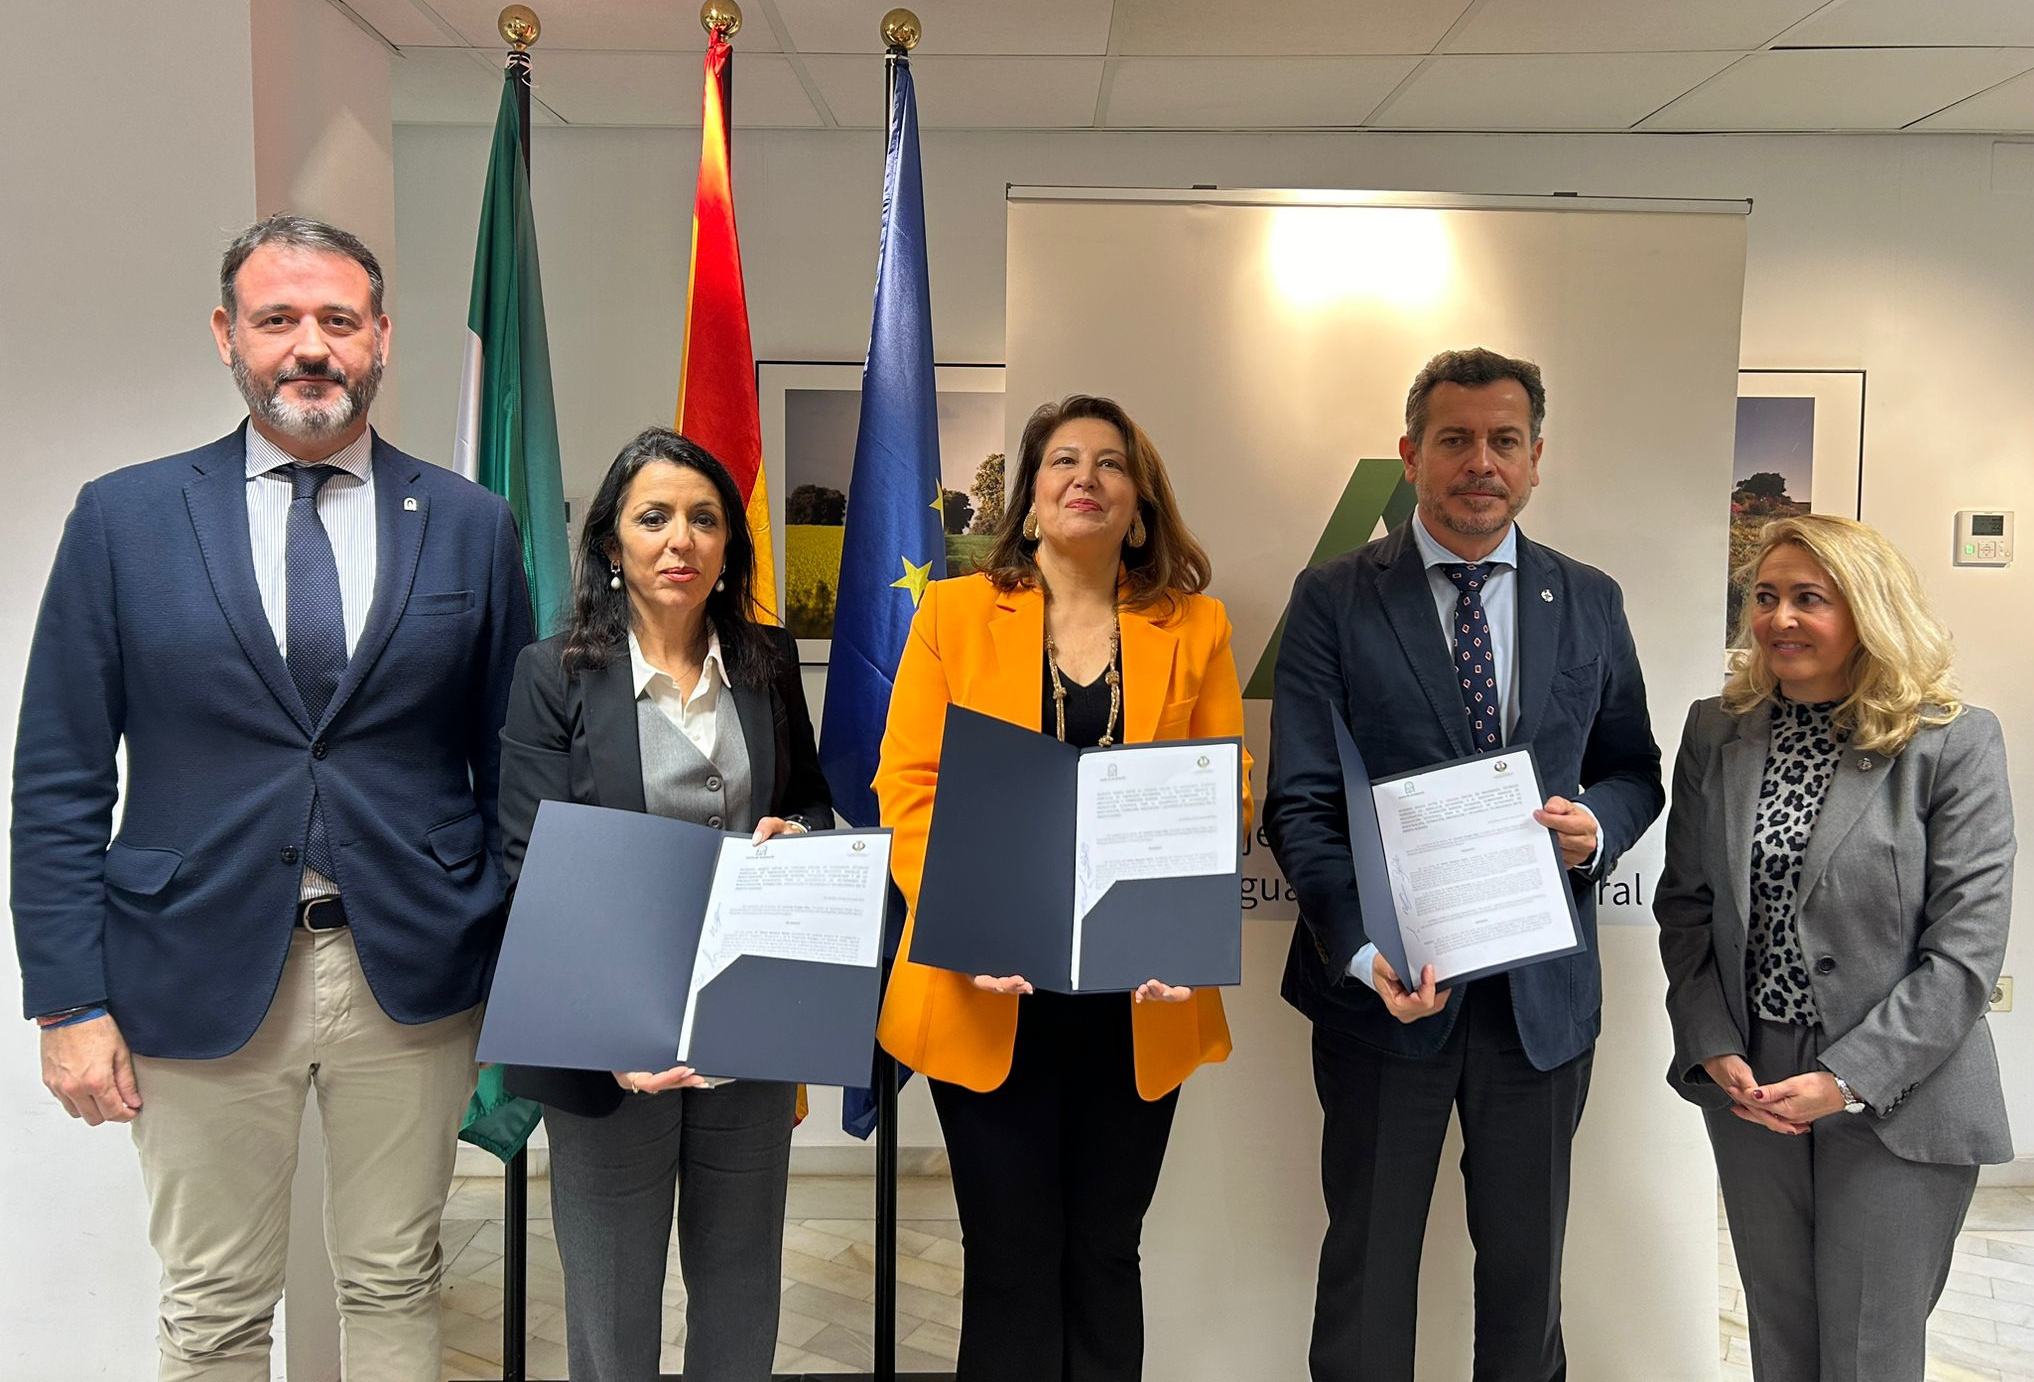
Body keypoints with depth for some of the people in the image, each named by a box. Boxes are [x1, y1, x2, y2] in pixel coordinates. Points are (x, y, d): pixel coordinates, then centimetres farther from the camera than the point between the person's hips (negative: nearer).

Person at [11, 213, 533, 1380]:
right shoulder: (125, 518, 1)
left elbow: (512, 766, 4)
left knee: (397, 1287, 15)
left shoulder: (472, 526, 2)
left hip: (411, 973, 1)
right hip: (201, 976, 0)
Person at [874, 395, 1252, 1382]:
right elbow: (908, 788, -2)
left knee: (1106, 1255, 14)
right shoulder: (954, 613, 4)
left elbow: (1225, 798, 3)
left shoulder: (1195, 627, 7)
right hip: (992, 995, -1)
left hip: (1139, 999, 1)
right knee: (1010, 1262, 7)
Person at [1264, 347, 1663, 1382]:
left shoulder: (1590, 603, 5)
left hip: (1542, 990, 3)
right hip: (1386, 987, -2)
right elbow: (1300, 800, -10)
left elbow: (1634, 769, 13)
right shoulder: (1334, 599, -5)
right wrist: (1363, 949, -24)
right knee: (1368, 1262, 13)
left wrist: (1599, 821, -11)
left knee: (1527, 1261, 18)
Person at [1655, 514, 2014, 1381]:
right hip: (1750, 1088, 4)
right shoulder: (1715, 733, 3)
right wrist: (1714, 1049, -6)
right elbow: (1685, 909, 6)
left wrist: (1848, 1079, -17)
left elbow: (1966, 946, -12)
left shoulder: (1955, 744, -9)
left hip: (1896, 1100, -3)